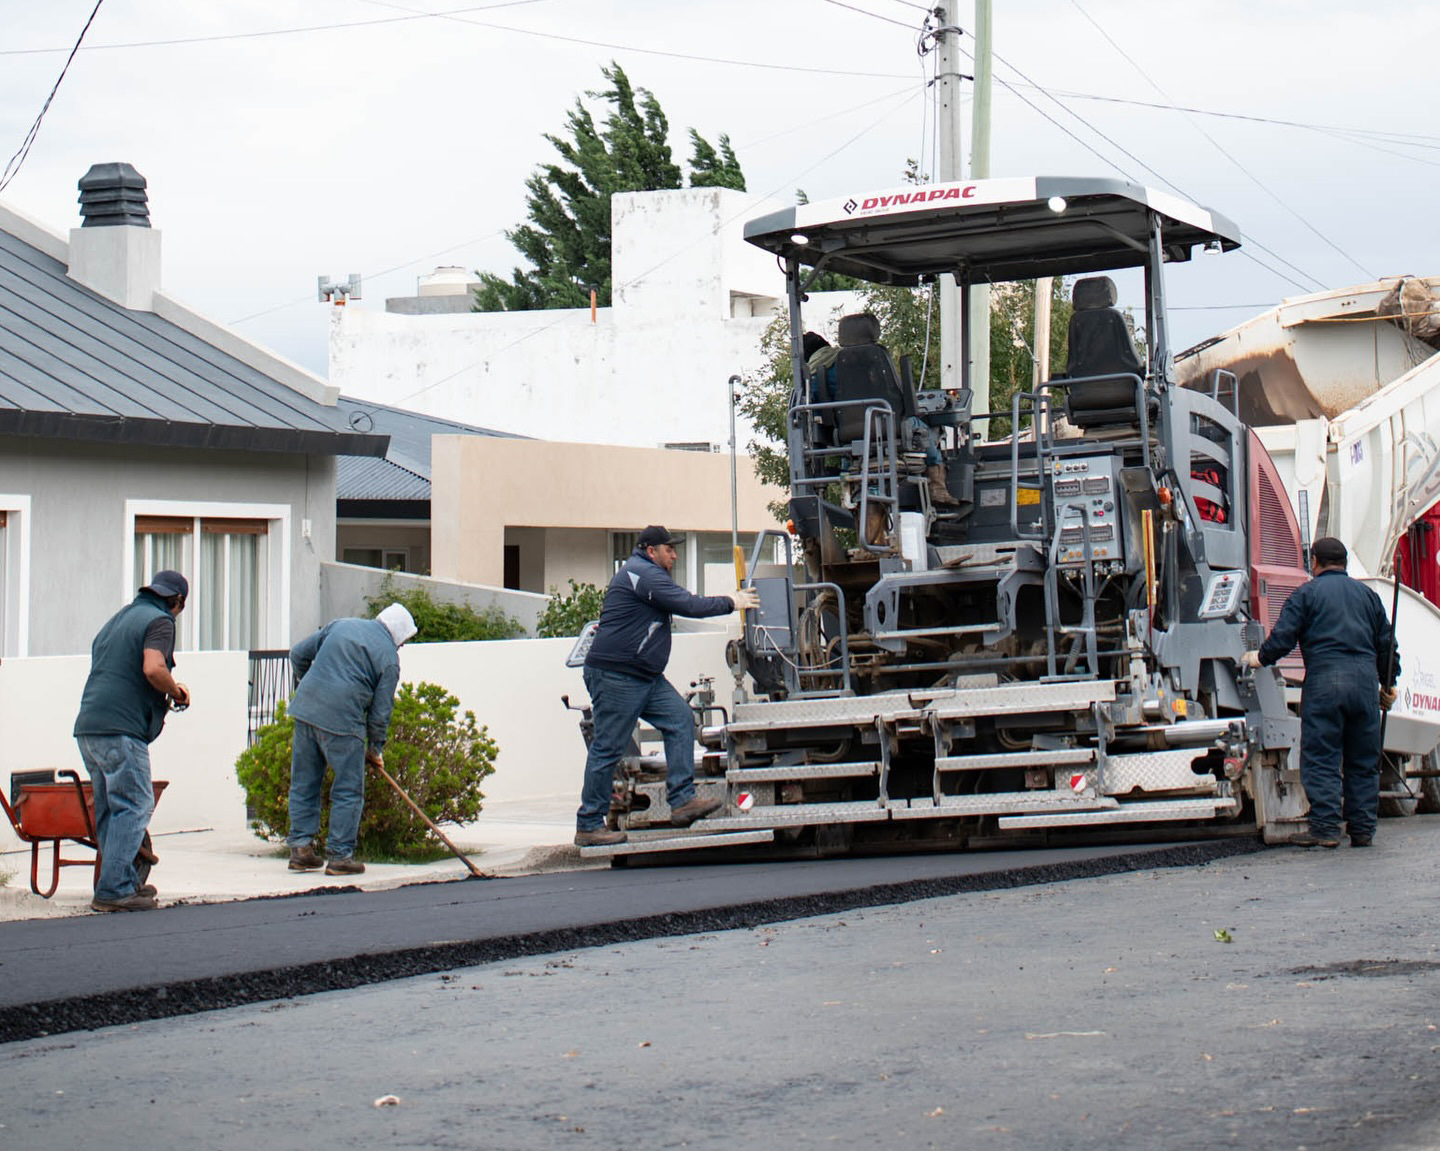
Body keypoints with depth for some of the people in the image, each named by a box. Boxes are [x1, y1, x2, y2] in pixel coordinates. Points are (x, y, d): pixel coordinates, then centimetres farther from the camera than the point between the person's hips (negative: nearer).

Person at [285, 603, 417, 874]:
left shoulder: (340, 625, 17)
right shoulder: (389, 657, 3)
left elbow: (298, 654, 19)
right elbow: (380, 710, 2)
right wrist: (375, 748, 14)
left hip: (305, 707, 5)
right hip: (341, 719, -5)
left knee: (303, 782, 14)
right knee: (348, 790, 5)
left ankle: (300, 847, 17)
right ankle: (339, 855, 4)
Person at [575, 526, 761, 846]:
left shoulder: (640, 573, 21)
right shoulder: (644, 574, -13)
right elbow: (689, 605, -16)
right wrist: (732, 603, -7)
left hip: (644, 676, 11)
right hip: (615, 675, -11)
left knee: (680, 719, 1)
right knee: (607, 747, -7)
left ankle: (682, 801, -2)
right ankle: (588, 827, -2)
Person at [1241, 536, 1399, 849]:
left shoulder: (1307, 593, 5)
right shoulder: (1367, 594, 19)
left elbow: (1283, 636, -2)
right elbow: (1386, 642, 22)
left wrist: (1260, 658, 15)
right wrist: (1388, 683, 31)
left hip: (1324, 680, -4)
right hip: (1365, 679, 4)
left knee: (1321, 759, -3)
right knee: (1363, 761, 9)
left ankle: (1325, 828, -9)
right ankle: (1362, 830, 9)